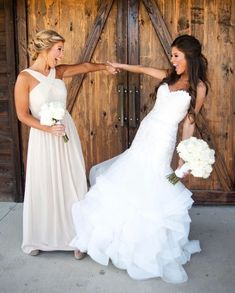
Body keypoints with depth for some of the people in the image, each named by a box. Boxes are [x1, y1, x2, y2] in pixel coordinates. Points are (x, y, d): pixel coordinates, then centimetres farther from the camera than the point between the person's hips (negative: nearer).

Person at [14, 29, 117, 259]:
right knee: (44, 187, 6)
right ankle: (39, 239, 27)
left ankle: (74, 237, 19)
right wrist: (48, 128, -21)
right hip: (43, 138, -5)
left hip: (67, 133, 5)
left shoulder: (58, 72, 2)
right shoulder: (25, 78, -13)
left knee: (72, 185, 6)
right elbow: (23, 114, -11)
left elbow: (84, 66, 18)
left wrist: (105, 66, 28)